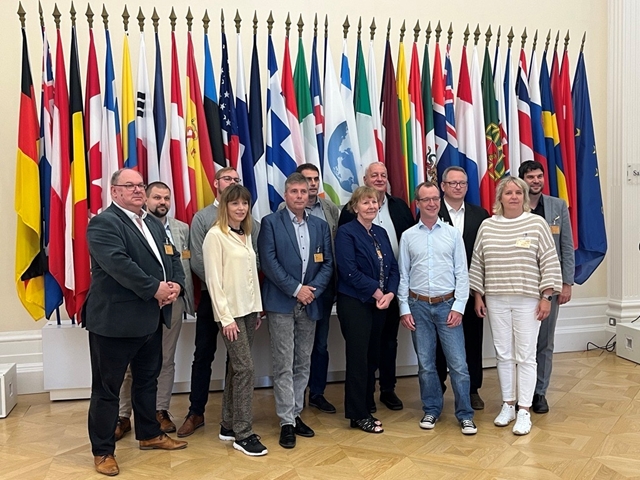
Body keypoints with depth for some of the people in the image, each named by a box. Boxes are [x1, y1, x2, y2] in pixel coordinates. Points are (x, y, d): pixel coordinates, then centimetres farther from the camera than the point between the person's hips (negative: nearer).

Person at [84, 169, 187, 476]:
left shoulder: (153, 223, 14)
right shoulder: (103, 223, -13)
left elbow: (172, 257, 12)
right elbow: (119, 263, -26)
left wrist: (176, 284, -8)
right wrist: (155, 289, -25)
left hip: (151, 318, 9)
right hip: (114, 319, -8)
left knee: (147, 379, 21)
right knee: (107, 387, 4)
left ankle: (149, 434, 37)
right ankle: (102, 451, 17)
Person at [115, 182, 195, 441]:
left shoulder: (182, 228, 10)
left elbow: (187, 264, 9)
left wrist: (186, 296, 1)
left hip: (173, 301, 4)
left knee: (166, 359, 13)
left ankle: (161, 410, 26)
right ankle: (124, 415, 15)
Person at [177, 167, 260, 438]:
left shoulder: (249, 220, 4)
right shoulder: (202, 217, 1)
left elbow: (256, 258, 0)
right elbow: (197, 261, -5)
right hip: (211, 295, -1)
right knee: (203, 355, 5)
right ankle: (196, 413, 17)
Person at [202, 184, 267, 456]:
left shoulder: (246, 235, 12)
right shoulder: (215, 235, -10)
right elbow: (213, 279, -14)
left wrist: (257, 307, 10)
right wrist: (226, 317, -16)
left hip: (248, 309, 7)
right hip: (230, 311, -7)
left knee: (236, 366, 11)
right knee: (245, 367, -8)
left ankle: (228, 425, 21)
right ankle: (243, 433, 0)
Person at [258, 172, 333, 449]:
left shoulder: (320, 226, 11)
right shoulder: (271, 223, -1)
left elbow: (327, 264, 7)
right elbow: (269, 262, -9)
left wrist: (313, 290, -9)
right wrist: (296, 289, -14)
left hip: (310, 303, 4)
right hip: (281, 304, -4)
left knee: (303, 364, 10)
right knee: (284, 365, -1)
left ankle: (296, 414, 22)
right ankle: (286, 422, 6)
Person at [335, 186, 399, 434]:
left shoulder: (381, 233, 13)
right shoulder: (346, 232, -8)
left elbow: (393, 267, 9)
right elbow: (349, 271, -17)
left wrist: (389, 293, -8)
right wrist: (377, 292, -14)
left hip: (380, 303, 7)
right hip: (355, 303, -6)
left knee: (373, 357, 10)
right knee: (358, 358, -2)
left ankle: (366, 407, 23)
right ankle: (358, 415, 10)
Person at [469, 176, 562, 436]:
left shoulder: (537, 223, -3)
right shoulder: (487, 225, 4)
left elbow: (549, 263, -3)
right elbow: (477, 263, 9)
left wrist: (546, 297, -7)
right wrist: (478, 296, 7)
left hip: (528, 300, -2)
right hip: (496, 300, 3)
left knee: (525, 356, 1)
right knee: (503, 354, 9)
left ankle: (524, 411, 11)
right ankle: (508, 405, 22)